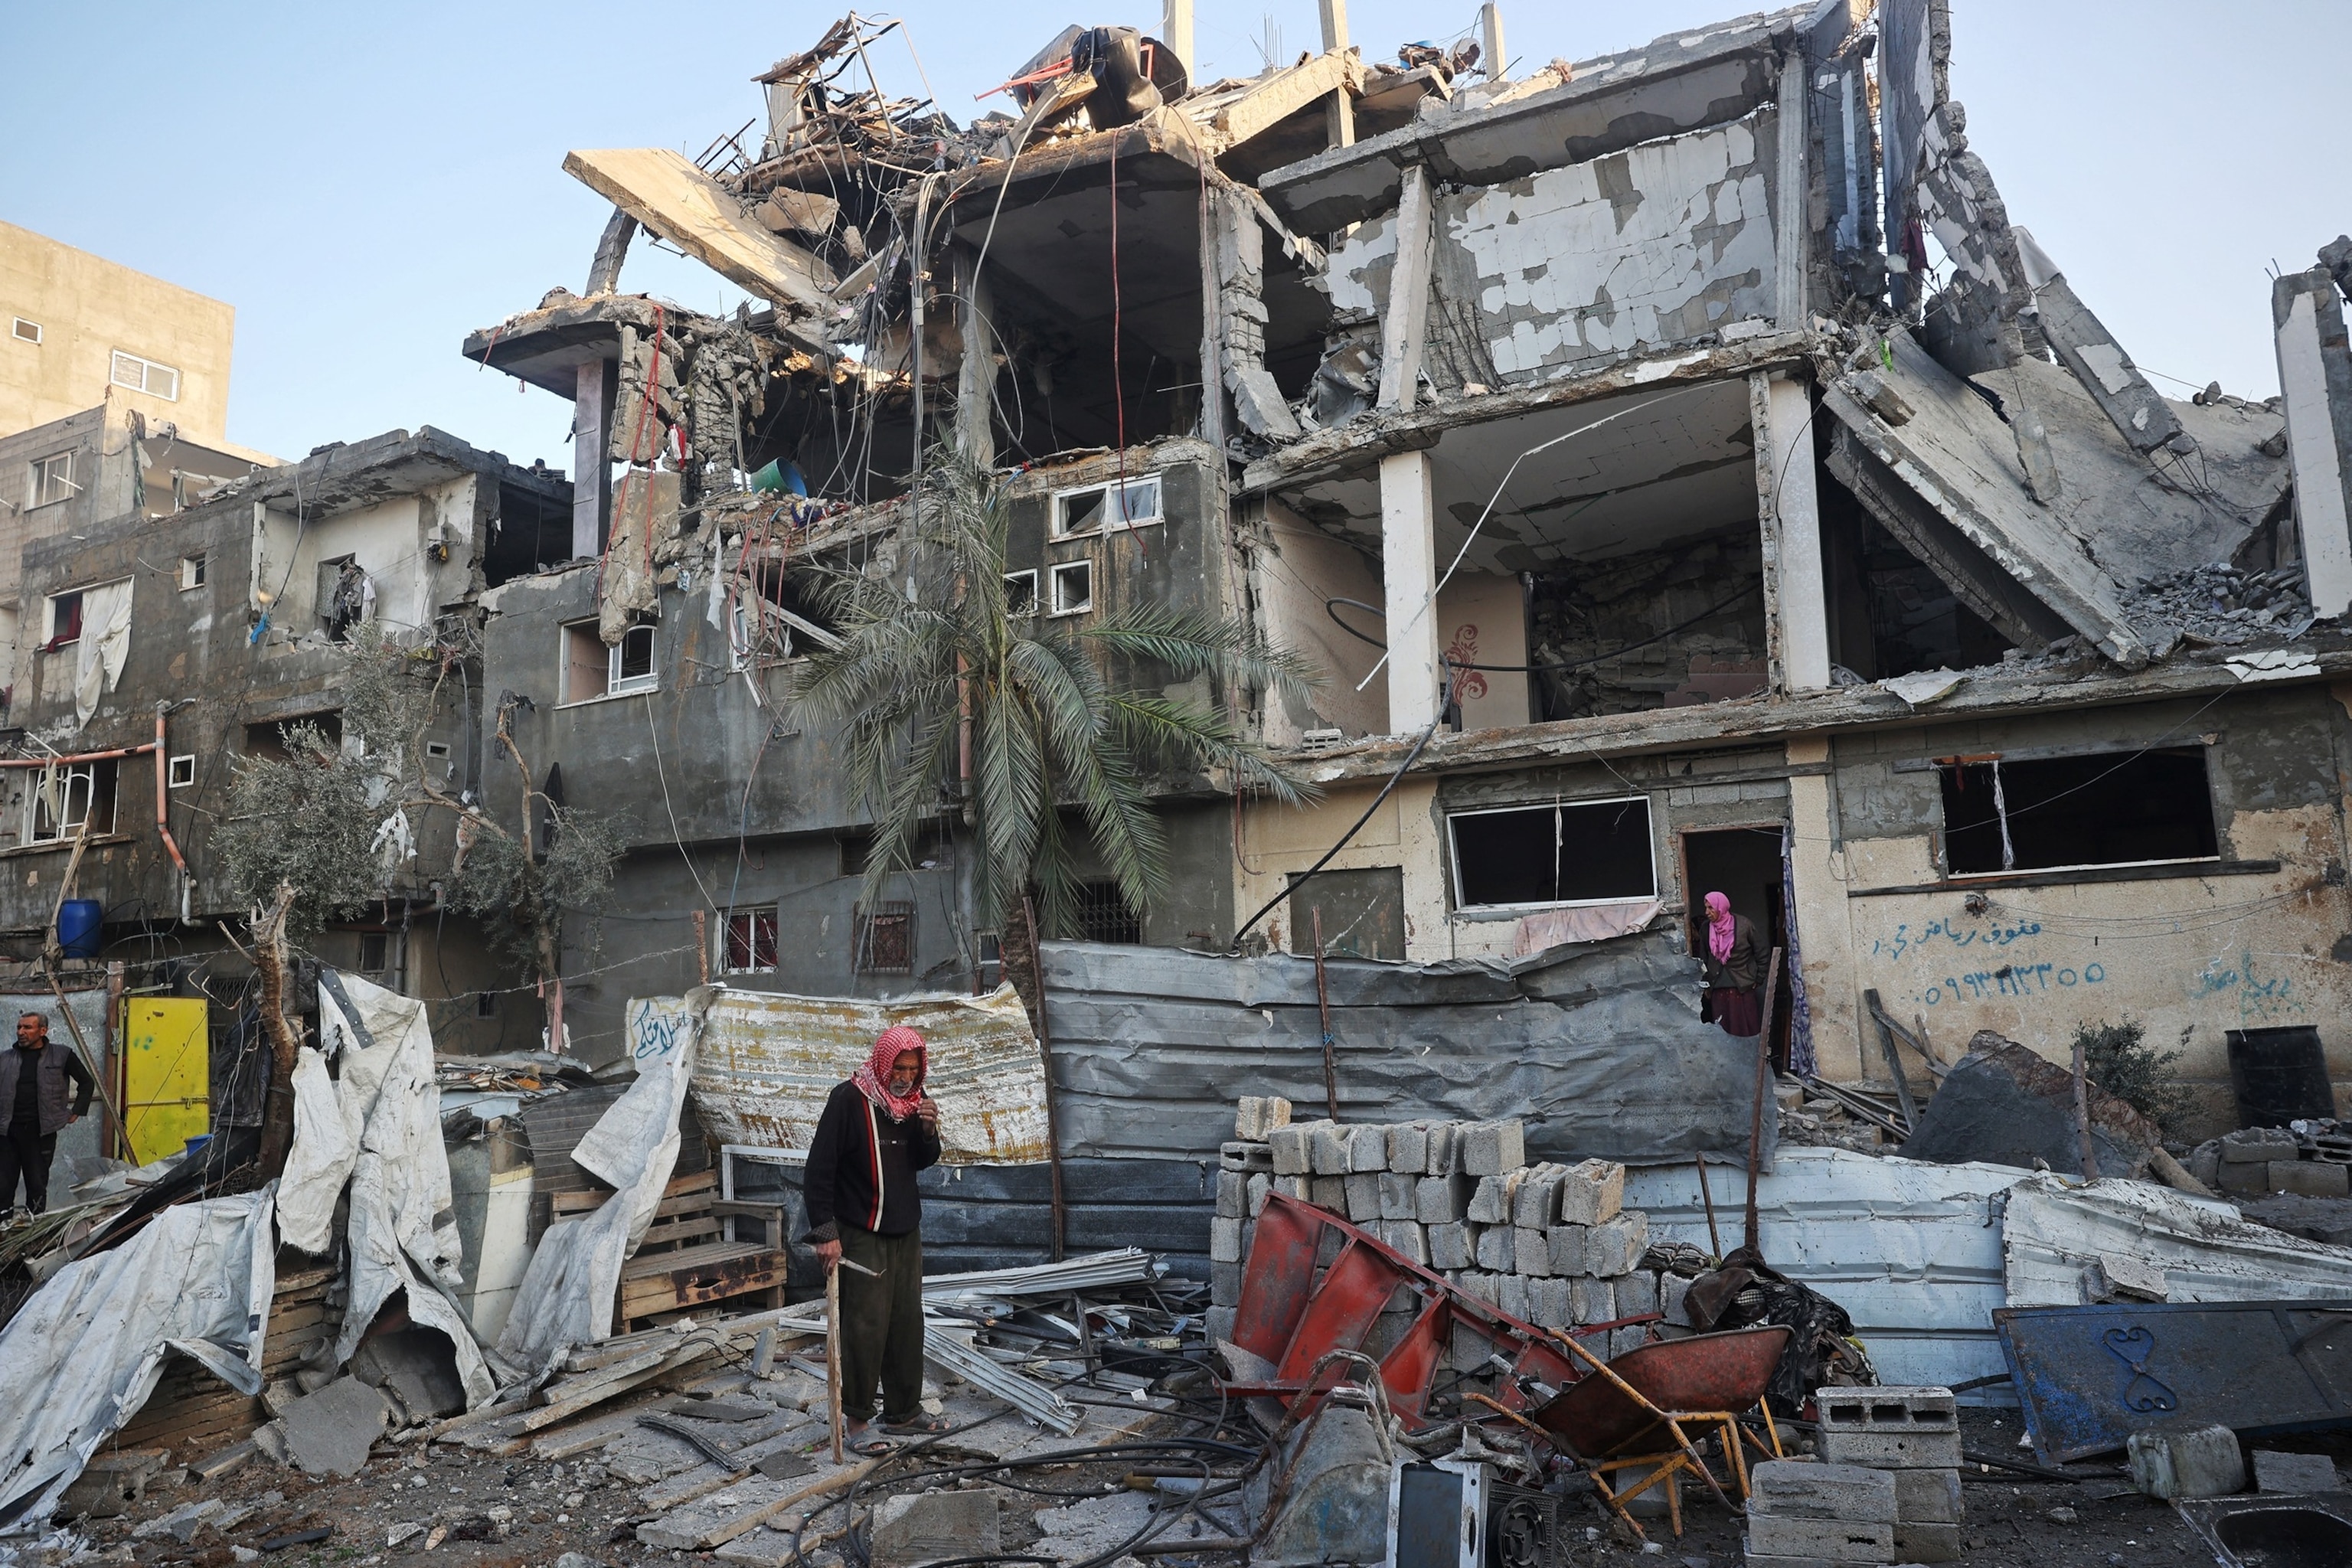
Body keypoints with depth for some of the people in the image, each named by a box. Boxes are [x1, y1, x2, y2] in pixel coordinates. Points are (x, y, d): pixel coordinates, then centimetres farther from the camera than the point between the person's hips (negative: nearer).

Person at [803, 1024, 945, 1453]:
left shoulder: (913, 1100, 6)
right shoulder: (849, 1099, -14)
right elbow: (819, 1168, -14)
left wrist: (928, 1130, -7)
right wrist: (825, 1232, -17)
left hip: (906, 1232, 7)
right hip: (862, 1235, -7)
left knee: (908, 1324, 11)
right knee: (866, 1326, -6)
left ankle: (904, 1413, 22)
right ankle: (855, 1420, 7)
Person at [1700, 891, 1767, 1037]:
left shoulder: (1744, 925, -8)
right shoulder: (1706, 928, 2)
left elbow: (1760, 952, 0)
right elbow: (1704, 958, 11)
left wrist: (1758, 980, 0)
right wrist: (1706, 985, 9)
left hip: (1742, 987, -3)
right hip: (1718, 989, 3)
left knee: (1747, 1028, 0)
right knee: (1723, 1030, 4)